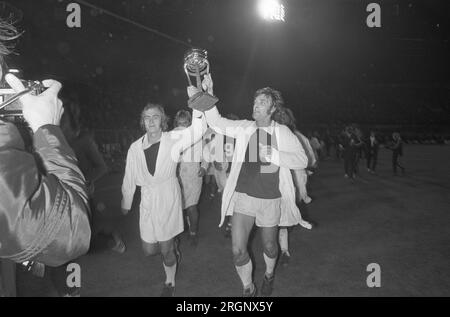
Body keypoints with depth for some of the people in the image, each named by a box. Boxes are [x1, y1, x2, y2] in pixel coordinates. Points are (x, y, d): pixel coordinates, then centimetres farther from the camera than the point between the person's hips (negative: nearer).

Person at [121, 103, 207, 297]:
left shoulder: (173, 139, -9)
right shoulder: (135, 148, -3)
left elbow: (197, 131, -25)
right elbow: (129, 179, 6)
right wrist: (126, 204, 16)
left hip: (168, 200, -3)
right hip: (147, 202, 3)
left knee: (166, 250, 7)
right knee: (149, 250, 11)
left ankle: (170, 283, 36)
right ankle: (172, 247, 45)